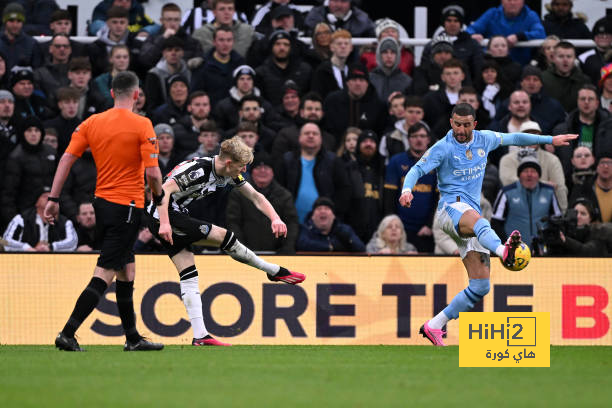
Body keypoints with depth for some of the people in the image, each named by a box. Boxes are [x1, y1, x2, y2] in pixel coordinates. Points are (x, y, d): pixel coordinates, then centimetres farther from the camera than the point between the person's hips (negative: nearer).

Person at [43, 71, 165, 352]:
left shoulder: (92, 123, 5)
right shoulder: (142, 125, -11)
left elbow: (66, 159, 1)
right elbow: (152, 173, -15)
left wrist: (53, 199, 3)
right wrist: (158, 197, 5)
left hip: (101, 202, 7)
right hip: (127, 206, -7)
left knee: (126, 270, 17)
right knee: (105, 273, -8)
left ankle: (133, 338, 22)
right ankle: (68, 333, -18)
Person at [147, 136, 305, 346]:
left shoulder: (229, 174, 4)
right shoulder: (199, 170, -24)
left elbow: (255, 196, 8)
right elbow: (165, 189, -29)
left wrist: (275, 218, -7)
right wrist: (164, 224, -36)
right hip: (164, 215, -10)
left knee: (189, 276, 2)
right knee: (223, 236, -11)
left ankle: (200, 336, -2)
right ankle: (275, 272, 2)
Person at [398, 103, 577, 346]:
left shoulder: (484, 140, 14)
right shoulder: (443, 148, -2)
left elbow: (513, 138, 29)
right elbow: (417, 170, -9)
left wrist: (550, 140, 35)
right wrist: (406, 190, -30)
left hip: (473, 213, 7)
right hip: (451, 206, -7)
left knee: (481, 287, -3)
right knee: (479, 222, -44)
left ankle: (434, 325, 4)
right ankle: (504, 251, -79)